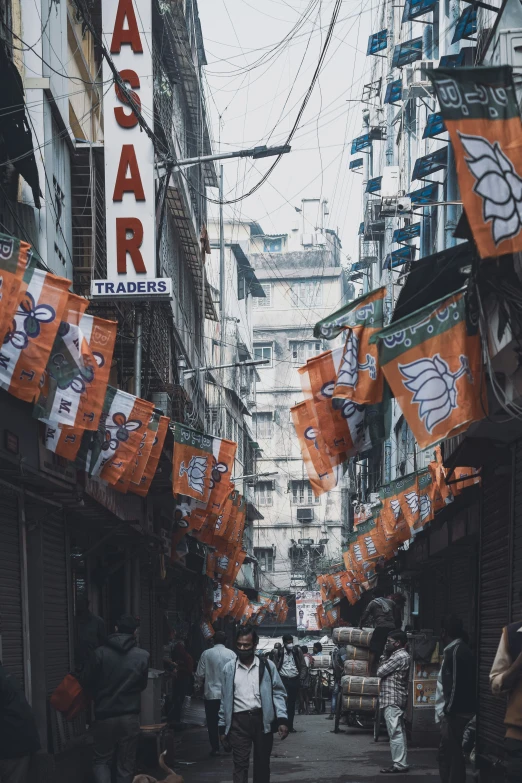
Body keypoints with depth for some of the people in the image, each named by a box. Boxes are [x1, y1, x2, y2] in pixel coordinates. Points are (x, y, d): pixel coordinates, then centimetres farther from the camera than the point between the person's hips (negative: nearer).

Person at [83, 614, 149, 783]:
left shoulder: (100, 653, -8)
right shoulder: (143, 656, -3)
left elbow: (87, 683, 0)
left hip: (105, 716, -1)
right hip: (130, 717, 1)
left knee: (101, 760, 11)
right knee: (126, 765, 8)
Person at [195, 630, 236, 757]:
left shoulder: (206, 654, -5)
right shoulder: (231, 654, -4)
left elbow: (200, 675, -3)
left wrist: (202, 684, 18)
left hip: (211, 693, -1)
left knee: (212, 722, 5)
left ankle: (215, 748, 5)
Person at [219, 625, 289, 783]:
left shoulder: (267, 666, 3)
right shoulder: (229, 668, 7)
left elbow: (278, 693, 1)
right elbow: (225, 699, 10)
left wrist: (282, 720, -10)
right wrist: (223, 727, 7)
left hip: (262, 720, 0)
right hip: (238, 722, 0)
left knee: (262, 764, 10)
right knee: (240, 765, -5)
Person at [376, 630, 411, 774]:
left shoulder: (400, 656, -15)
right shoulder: (400, 655, 17)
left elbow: (380, 672, -15)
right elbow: (383, 671, 16)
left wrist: (385, 657, -1)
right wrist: (386, 656, 7)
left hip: (392, 700, -11)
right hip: (395, 699, 11)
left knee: (395, 732, -9)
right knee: (399, 732, 12)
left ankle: (399, 764, -9)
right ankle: (401, 762, 16)